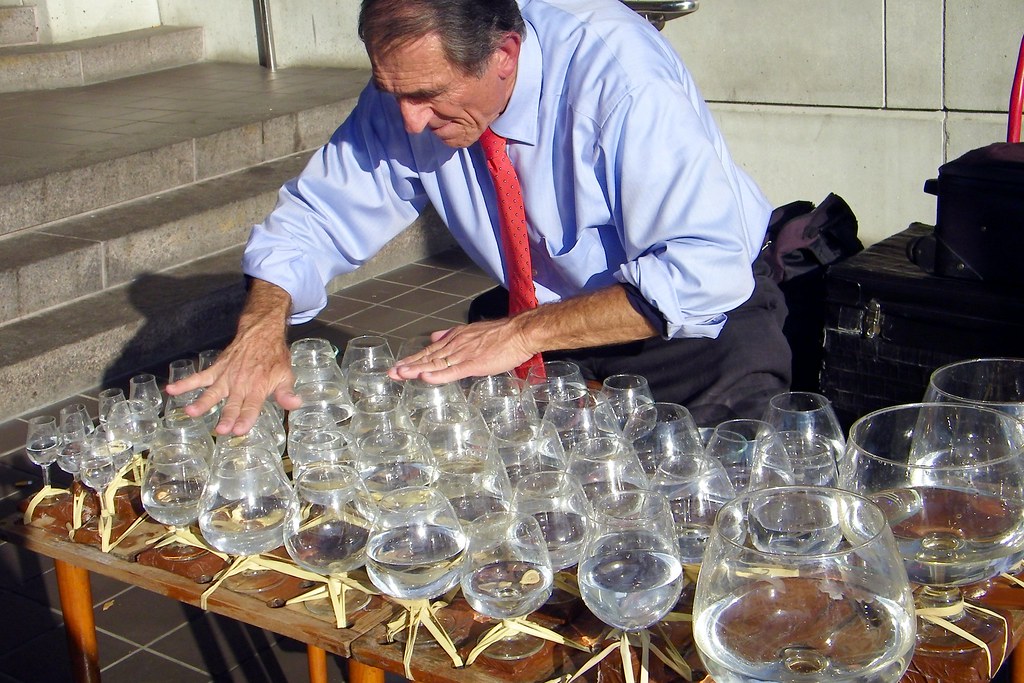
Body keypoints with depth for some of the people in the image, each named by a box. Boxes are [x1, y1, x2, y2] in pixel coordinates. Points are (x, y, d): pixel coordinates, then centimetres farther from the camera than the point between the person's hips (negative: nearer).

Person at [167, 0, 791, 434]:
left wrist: (524, 333, -36)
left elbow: (706, 271, -32)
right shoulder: (409, 91, -12)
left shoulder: (617, 69, -28)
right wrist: (263, 322, -24)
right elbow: (317, 217, -3)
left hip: (698, 318, -4)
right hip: (544, 316, 5)